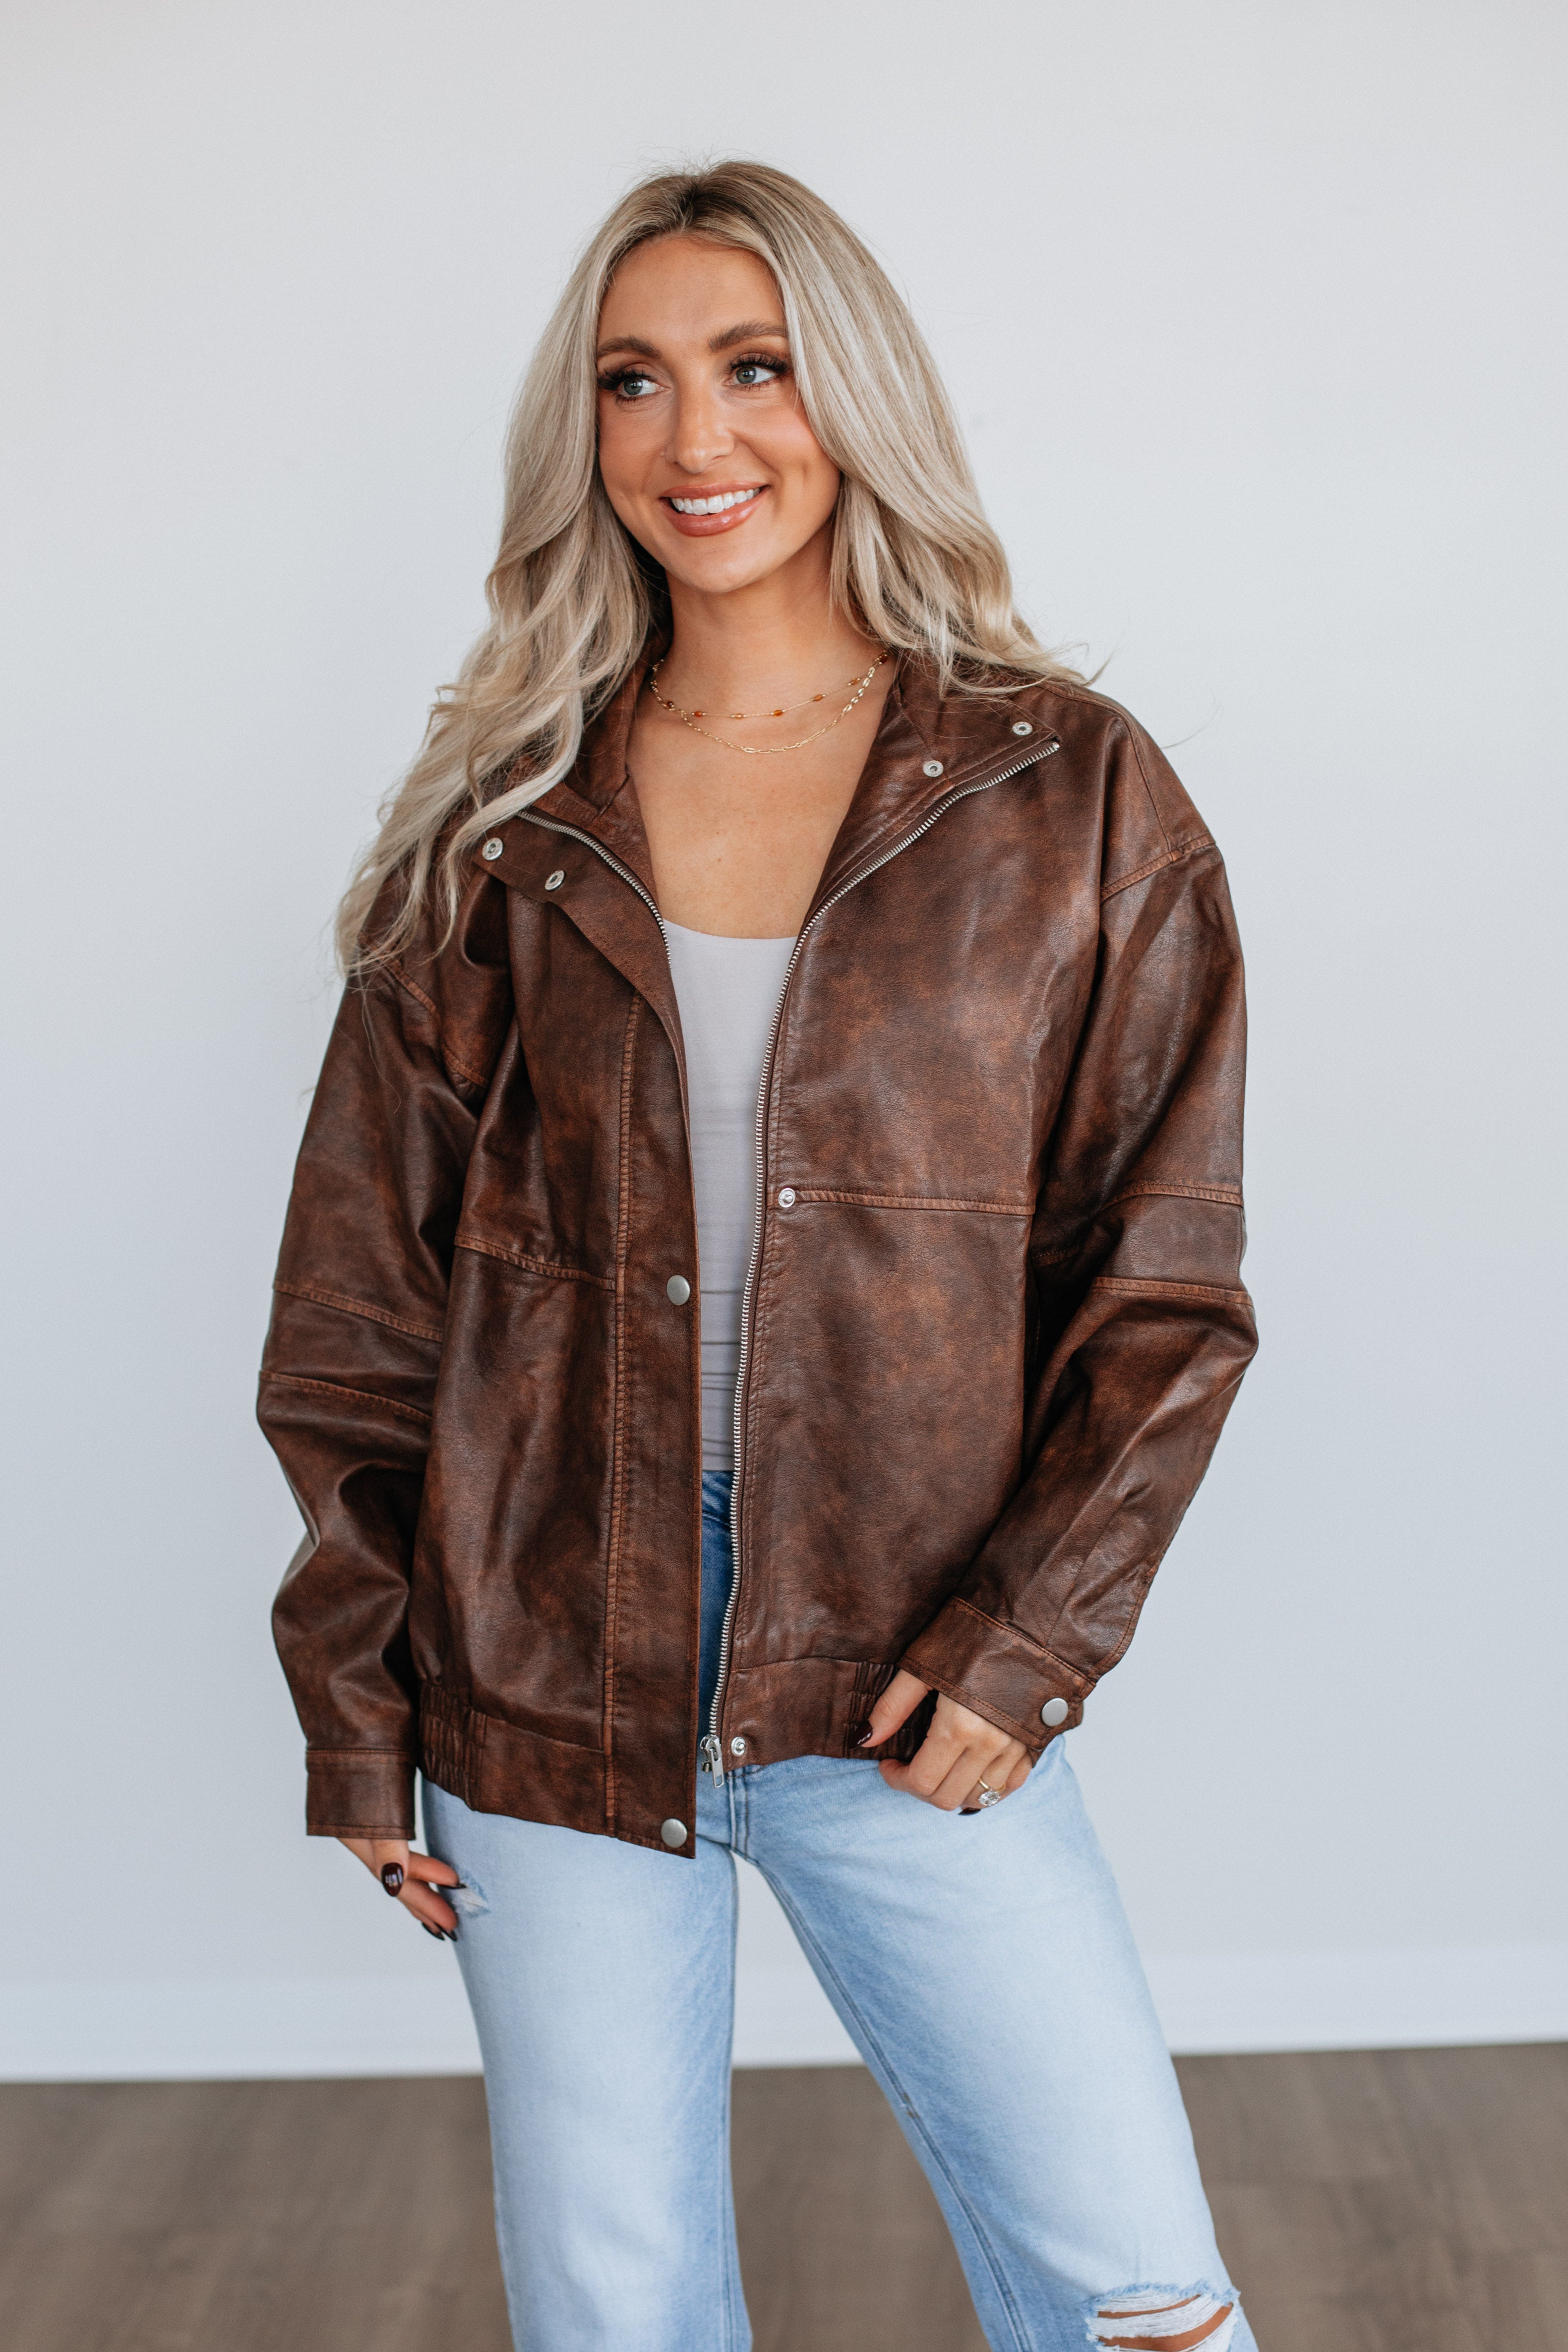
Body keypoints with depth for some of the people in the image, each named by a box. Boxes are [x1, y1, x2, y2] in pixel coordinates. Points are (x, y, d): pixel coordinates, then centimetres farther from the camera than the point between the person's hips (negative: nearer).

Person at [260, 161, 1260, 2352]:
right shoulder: (505, 828, 3)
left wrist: (1030, 1640, -8)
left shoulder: (1074, 801, -1)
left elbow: (1168, 1282, 1)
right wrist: (358, 1715, 3)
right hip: (542, 1691, 2)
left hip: (906, 1694, -1)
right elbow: (363, 1304, 5)